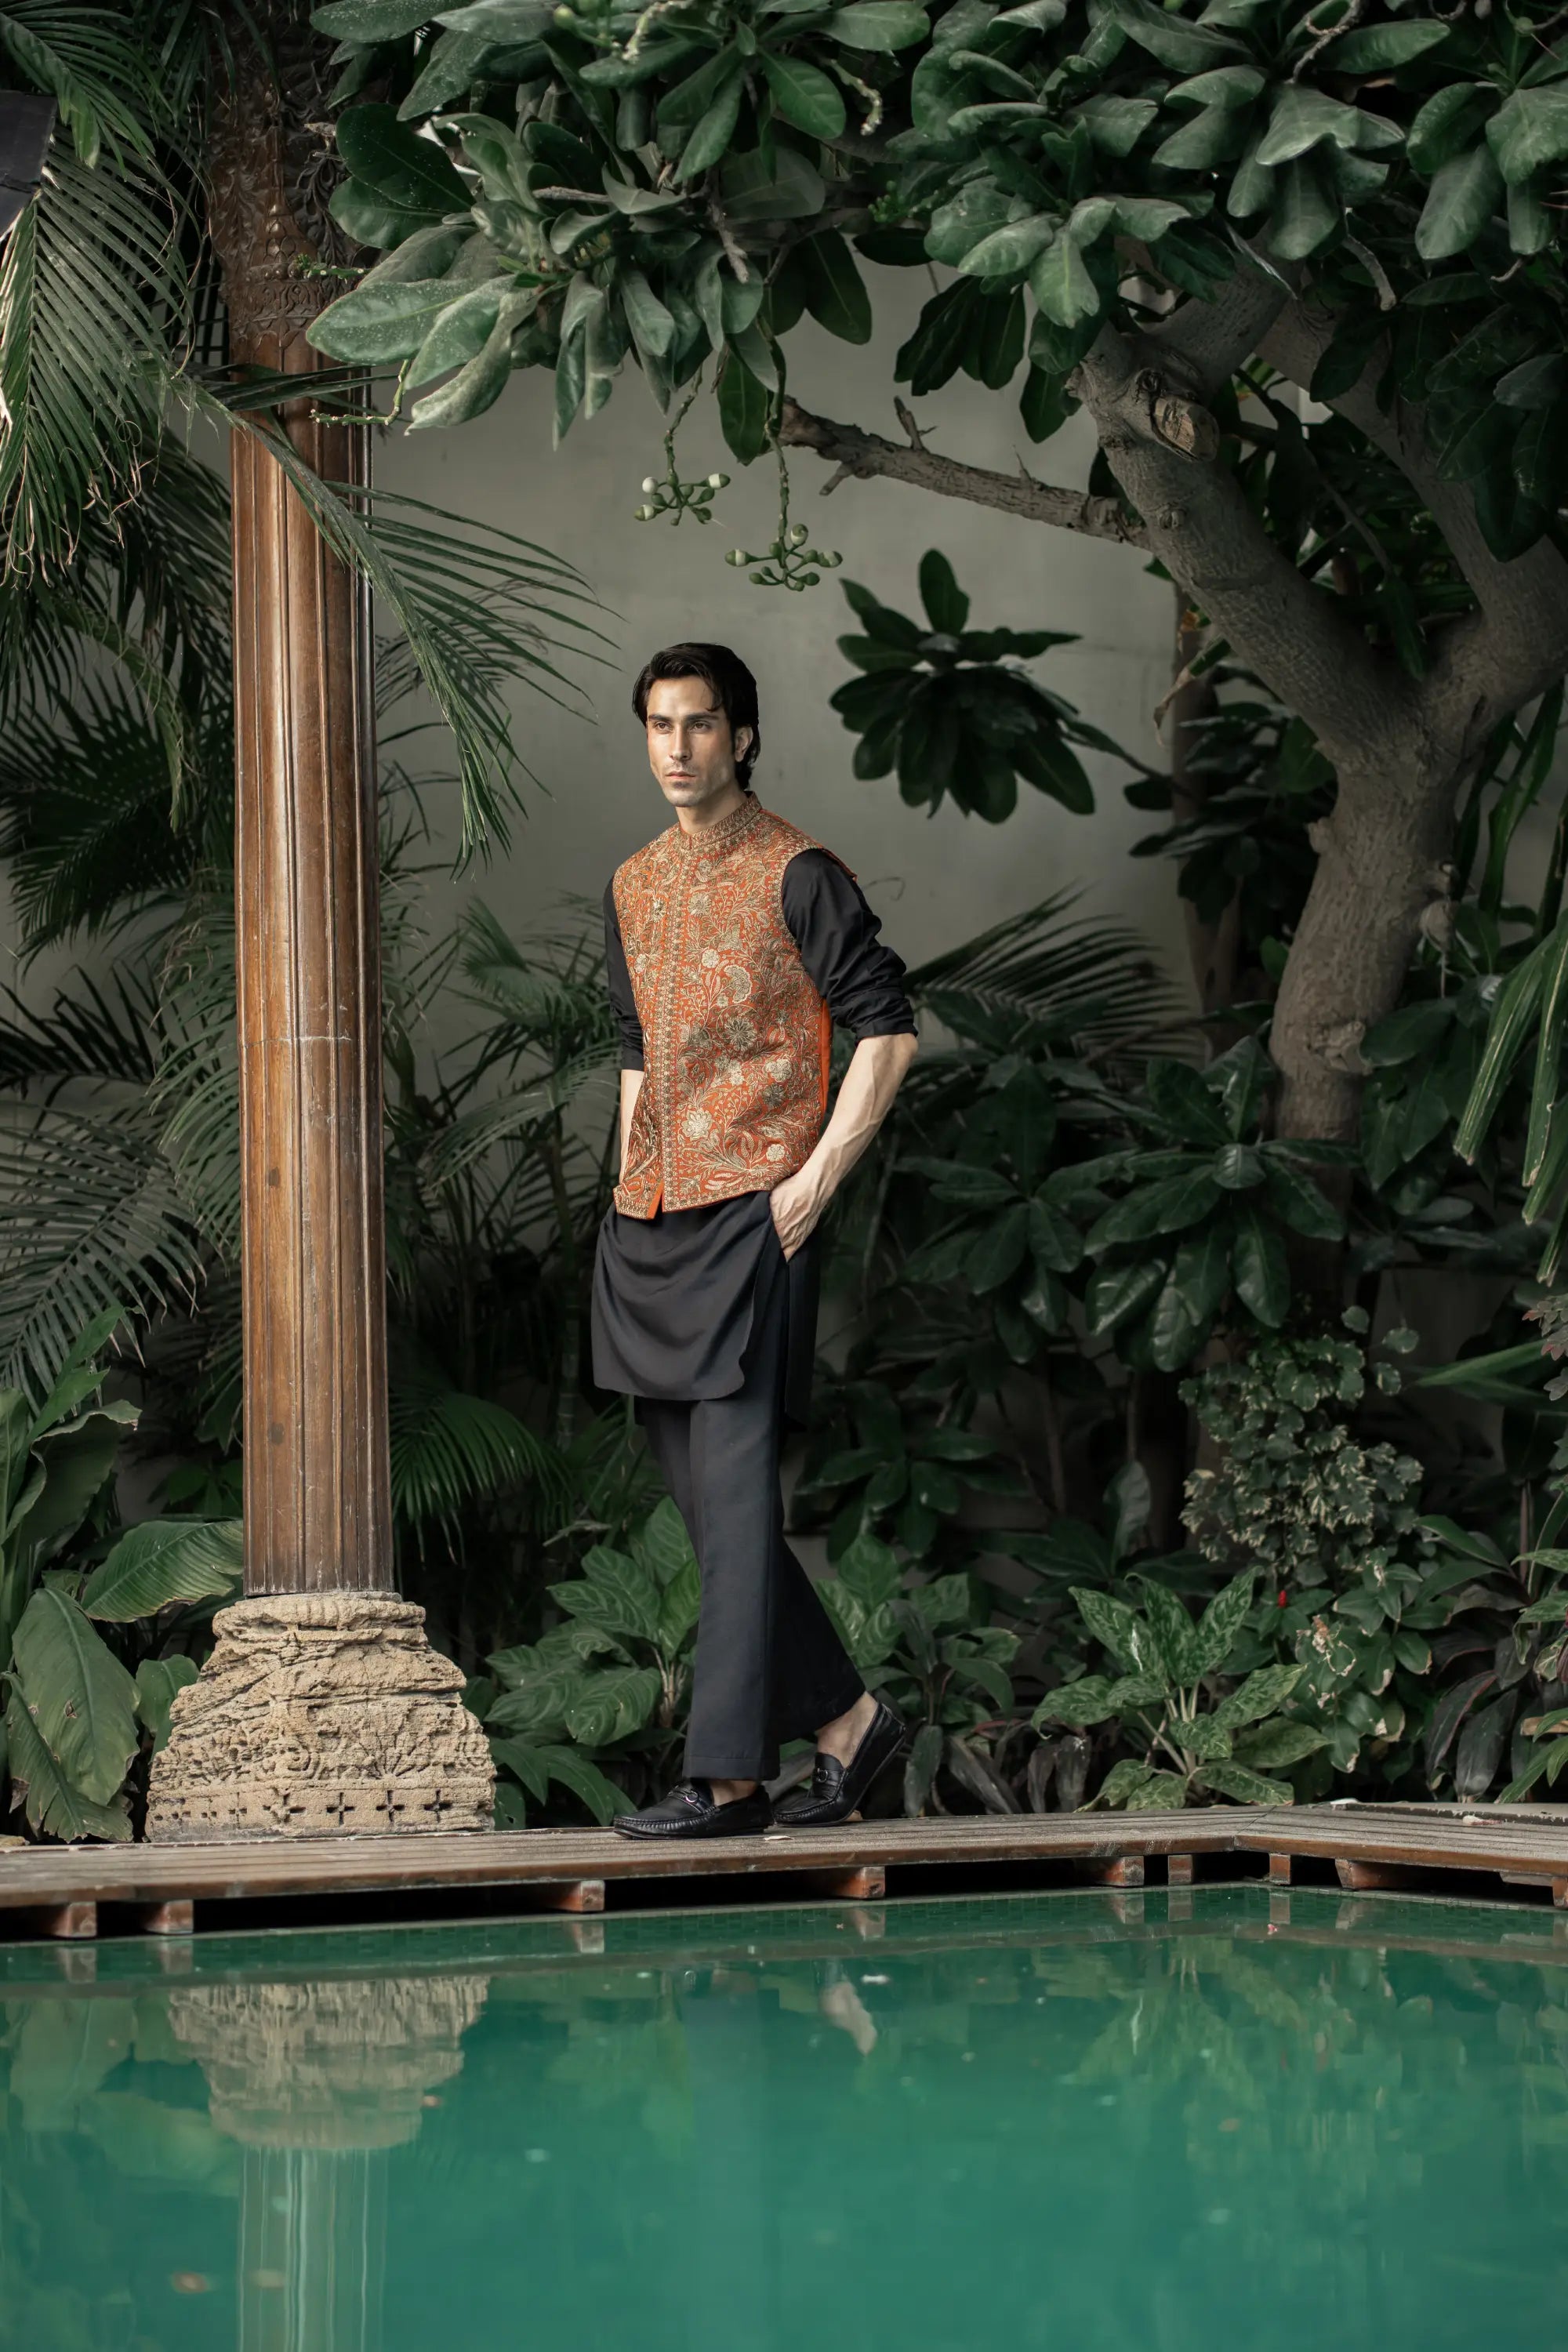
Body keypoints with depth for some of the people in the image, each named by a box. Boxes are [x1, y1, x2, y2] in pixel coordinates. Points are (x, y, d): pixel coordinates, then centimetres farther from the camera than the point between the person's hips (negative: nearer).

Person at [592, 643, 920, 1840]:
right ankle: (845, 1718, 18)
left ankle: (728, 1776, -13)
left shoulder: (796, 874, -5)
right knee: (706, 1504, 8)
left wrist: (816, 1177, -12)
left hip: (753, 1212, -8)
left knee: (734, 1494, -12)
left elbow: (888, 1029, -7)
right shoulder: (635, 886, 17)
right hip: (649, 1225, 8)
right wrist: (631, 1187, 17)